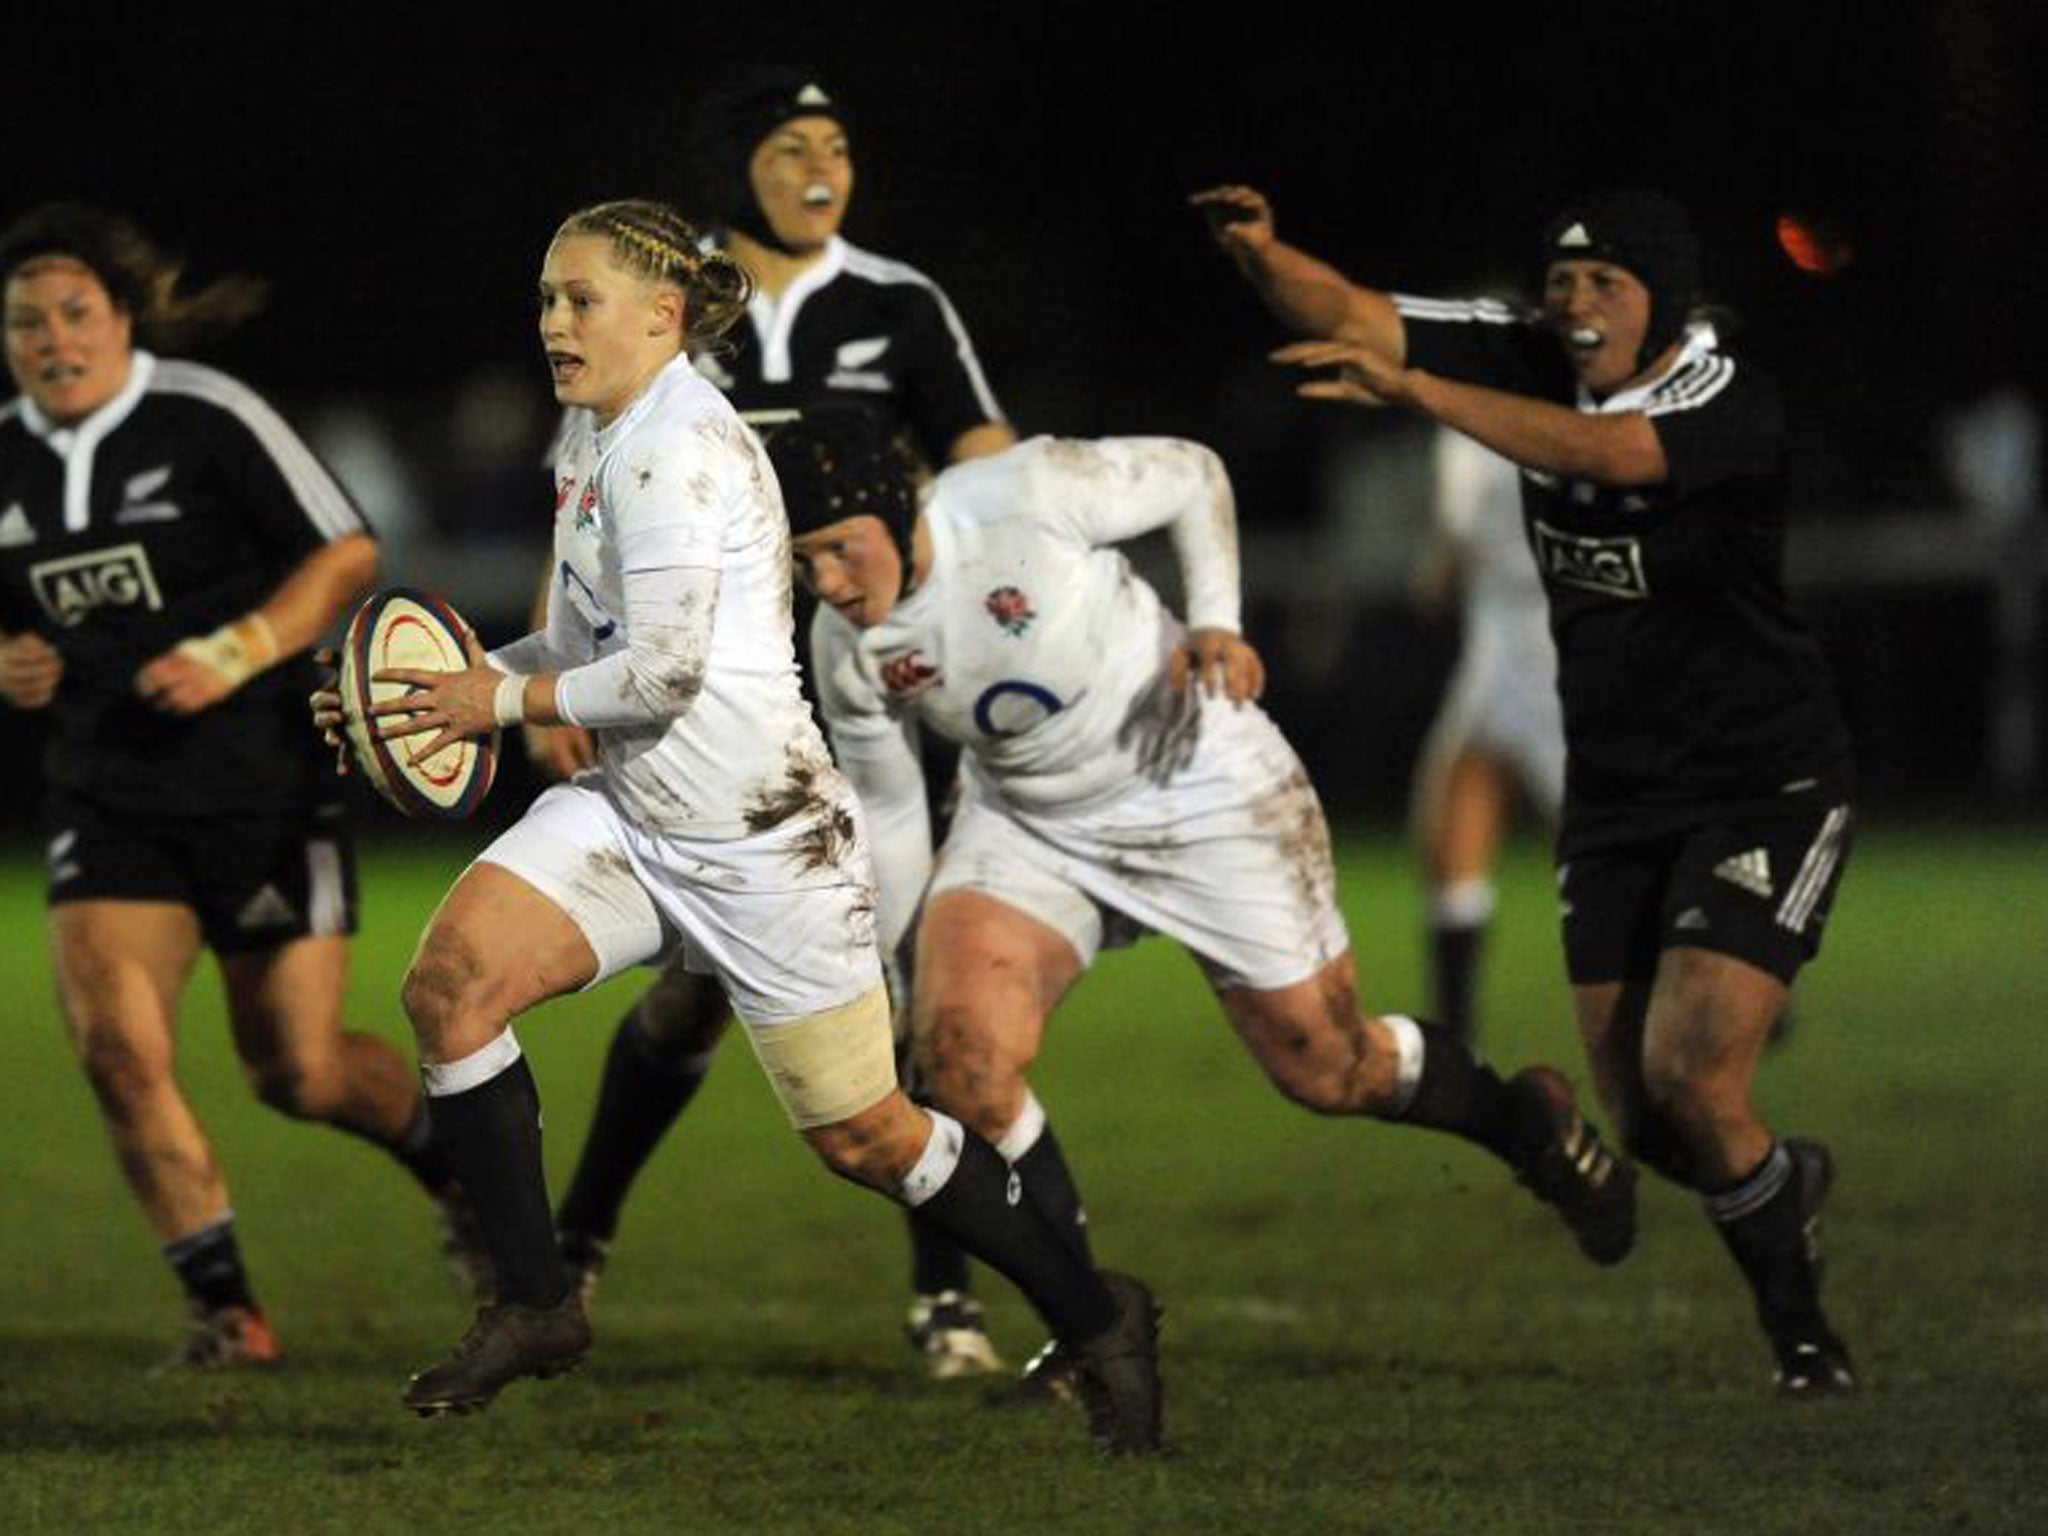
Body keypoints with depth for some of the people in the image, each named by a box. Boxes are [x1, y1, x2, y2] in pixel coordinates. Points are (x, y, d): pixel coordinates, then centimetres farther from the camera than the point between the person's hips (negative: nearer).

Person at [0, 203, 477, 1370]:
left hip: (265, 781, -4)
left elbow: (347, 554, -8)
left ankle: (461, 1172, 35)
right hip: (109, 799, 4)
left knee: (300, 1072, 2)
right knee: (116, 1045, -16)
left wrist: (234, 656, -19)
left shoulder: (208, 420, -11)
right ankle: (227, 1309, -3)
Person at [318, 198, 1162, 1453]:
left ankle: (1096, 1318, 22)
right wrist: (430, 692, 6)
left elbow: (662, 672, -23)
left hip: (762, 835, -9)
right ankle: (535, 1310, -3)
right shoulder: (594, 433, 11)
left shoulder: (676, 448, -19)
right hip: (630, 815, 9)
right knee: (451, 980, -14)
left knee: (864, 1138, 1)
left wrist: (502, 700, -11)